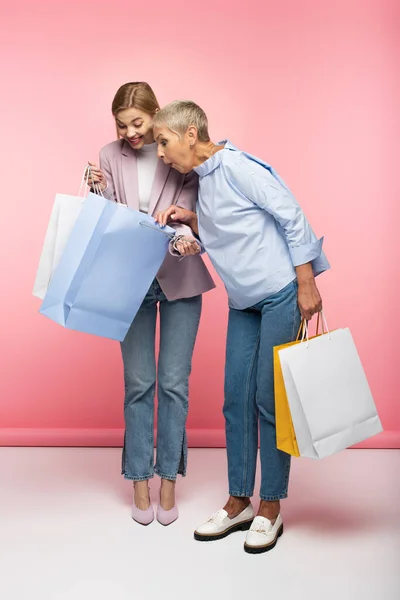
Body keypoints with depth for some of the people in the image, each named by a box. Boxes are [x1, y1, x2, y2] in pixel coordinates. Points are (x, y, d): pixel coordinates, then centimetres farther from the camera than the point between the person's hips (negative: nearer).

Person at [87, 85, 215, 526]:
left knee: (173, 383, 2)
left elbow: (191, 212, -6)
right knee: (138, 384, 4)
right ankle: (140, 482, 17)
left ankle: (168, 481, 16)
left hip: (179, 279, -1)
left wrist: (185, 236, -28)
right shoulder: (110, 156, 4)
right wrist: (98, 192, -15)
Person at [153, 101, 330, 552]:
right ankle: (239, 502, 20)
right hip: (243, 304, 8)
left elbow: (293, 218, -15)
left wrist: (307, 286, -16)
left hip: (282, 295, -8)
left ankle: (270, 508, 13)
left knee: (270, 401, -2)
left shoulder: (237, 166, -14)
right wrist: (191, 220, 3)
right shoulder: (203, 179, 13)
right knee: (236, 400, 7)